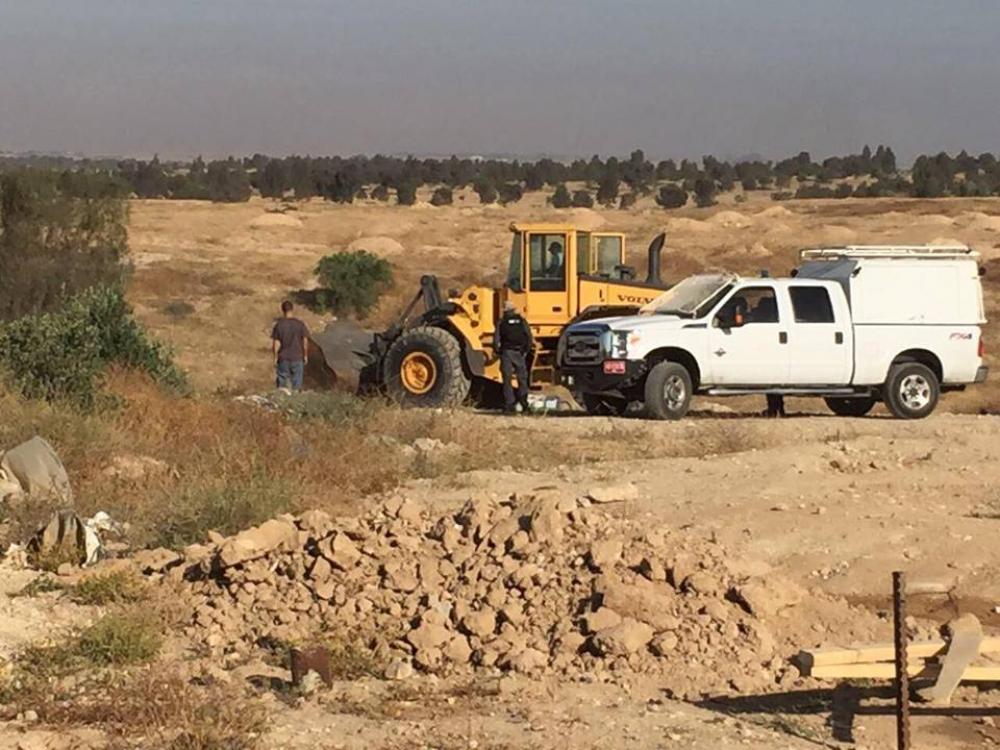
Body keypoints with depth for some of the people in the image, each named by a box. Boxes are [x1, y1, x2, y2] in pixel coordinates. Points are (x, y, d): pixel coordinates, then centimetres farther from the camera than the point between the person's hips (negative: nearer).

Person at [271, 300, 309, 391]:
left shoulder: (279, 325, -9)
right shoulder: (300, 324, -7)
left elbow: (276, 344, -7)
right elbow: (305, 342, -3)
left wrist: (275, 357, 3)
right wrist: (305, 355, 9)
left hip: (283, 359, 0)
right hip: (297, 358, 0)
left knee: (282, 381, 12)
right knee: (296, 383, 9)